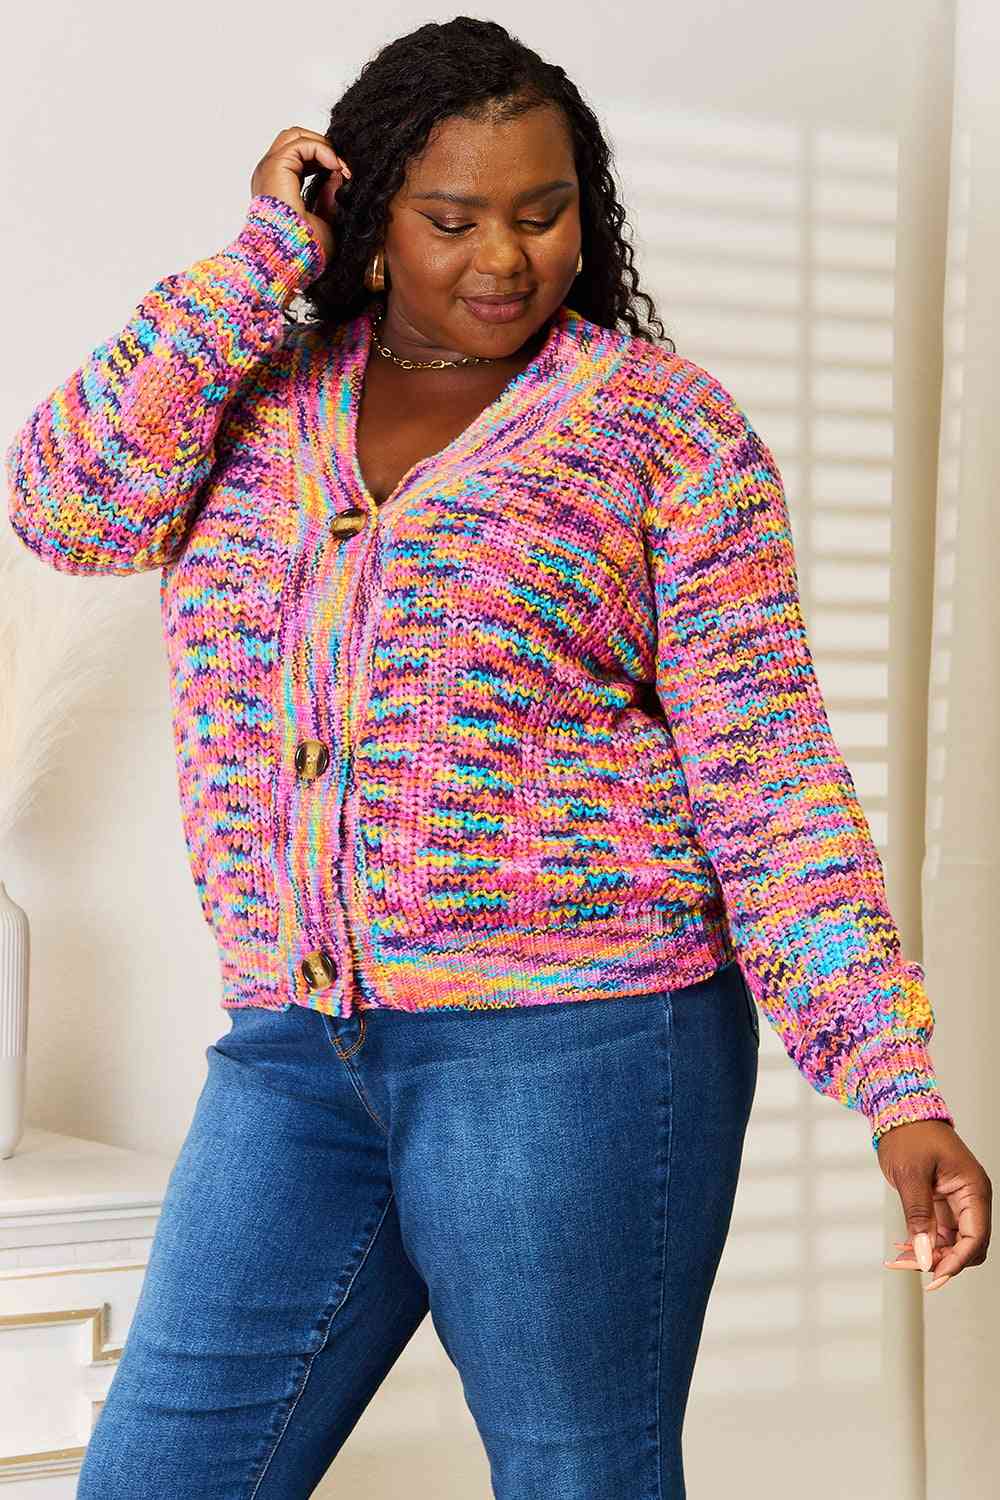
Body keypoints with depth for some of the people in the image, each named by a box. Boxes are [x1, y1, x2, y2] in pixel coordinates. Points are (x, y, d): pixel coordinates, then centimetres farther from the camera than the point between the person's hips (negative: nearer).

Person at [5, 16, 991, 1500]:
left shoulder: (660, 420, 0)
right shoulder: (262, 400, 11)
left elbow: (769, 778, -3)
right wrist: (261, 259, -4)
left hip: (572, 1042, -4)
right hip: (295, 1048, 4)